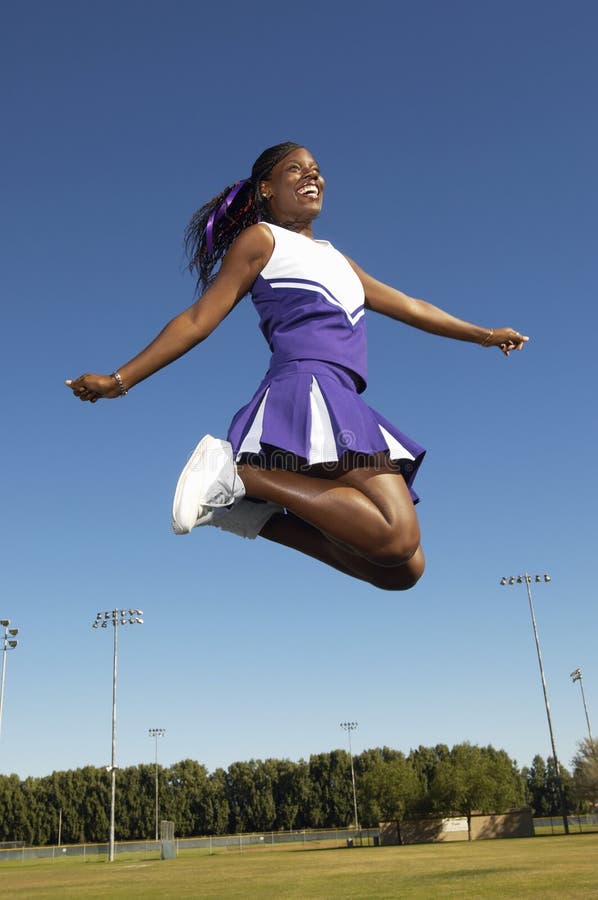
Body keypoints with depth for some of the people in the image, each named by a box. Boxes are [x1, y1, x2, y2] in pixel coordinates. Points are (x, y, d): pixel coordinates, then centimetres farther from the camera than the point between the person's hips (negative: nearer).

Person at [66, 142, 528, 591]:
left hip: (340, 404, 8)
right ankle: (238, 472, -18)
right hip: (308, 390, -8)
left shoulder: (335, 258, 33)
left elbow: (405, 305, 36)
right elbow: (199, 320, 5)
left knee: (402, 570, 1)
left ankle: (259, 515, 3)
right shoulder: (261, 238, 11)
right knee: (397, 538, -26)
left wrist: (482, 334, 39)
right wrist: (120, 379, -4)